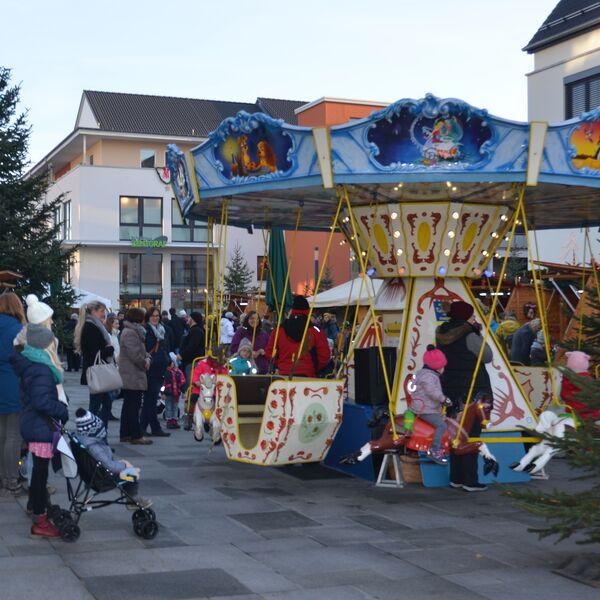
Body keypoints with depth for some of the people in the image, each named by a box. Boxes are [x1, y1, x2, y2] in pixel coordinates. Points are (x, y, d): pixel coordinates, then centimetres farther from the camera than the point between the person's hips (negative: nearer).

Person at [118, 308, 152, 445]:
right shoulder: (130, 333, -17)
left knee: (128, 405, 13)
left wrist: (147, 358, 0)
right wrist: (144, 363, -8)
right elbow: (135, 354, -23)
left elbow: (141, 350, 20)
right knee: (134, 406, -7)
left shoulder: (134, 331, 17)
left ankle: (125, 434, 19)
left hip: (129, 376, 11)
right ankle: (136, 435, -5)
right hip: (133, 376, -11)